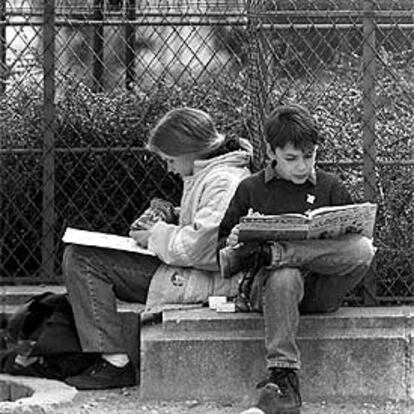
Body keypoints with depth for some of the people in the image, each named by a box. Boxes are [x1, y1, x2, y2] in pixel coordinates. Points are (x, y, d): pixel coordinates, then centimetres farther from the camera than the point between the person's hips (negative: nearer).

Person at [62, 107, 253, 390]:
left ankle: (116, 365, -17)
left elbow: (198, 247, -25)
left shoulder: (223, 181, -19)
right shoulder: (204, 175, 15)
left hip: (206, 280, -11)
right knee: (77, 258, 13)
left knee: (84, 261, -16)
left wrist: (155, 236, -8)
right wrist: (162, 221, 11)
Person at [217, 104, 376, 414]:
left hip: (321, 287, 1)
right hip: (269, 284, -1)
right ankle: (283, 384, -46)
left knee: (362, 250, -30)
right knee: (284, 279, -41)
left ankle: (271, 253, -27)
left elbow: (354, 235, 13)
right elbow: (221, 244, 15)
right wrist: (231, 244, -10)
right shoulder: (251, 189, 12)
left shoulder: (330, 188, 14)